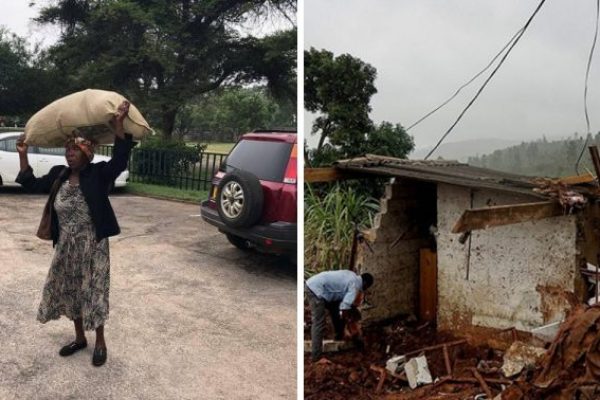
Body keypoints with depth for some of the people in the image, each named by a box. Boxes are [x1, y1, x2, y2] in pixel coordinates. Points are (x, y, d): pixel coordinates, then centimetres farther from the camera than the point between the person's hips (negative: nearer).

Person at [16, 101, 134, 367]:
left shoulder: (99, 174, -11)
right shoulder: (58, 174, 6)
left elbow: (120, 160, -27)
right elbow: (32, 185, 13)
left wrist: (118, 125, -38)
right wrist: (22, 155, 5)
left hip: (92, 247, -6)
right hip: (66, 248, 6)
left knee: (93, 293, 2)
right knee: (70, 292, 15)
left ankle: (100, 343, 19)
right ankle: (80, 338, 33)